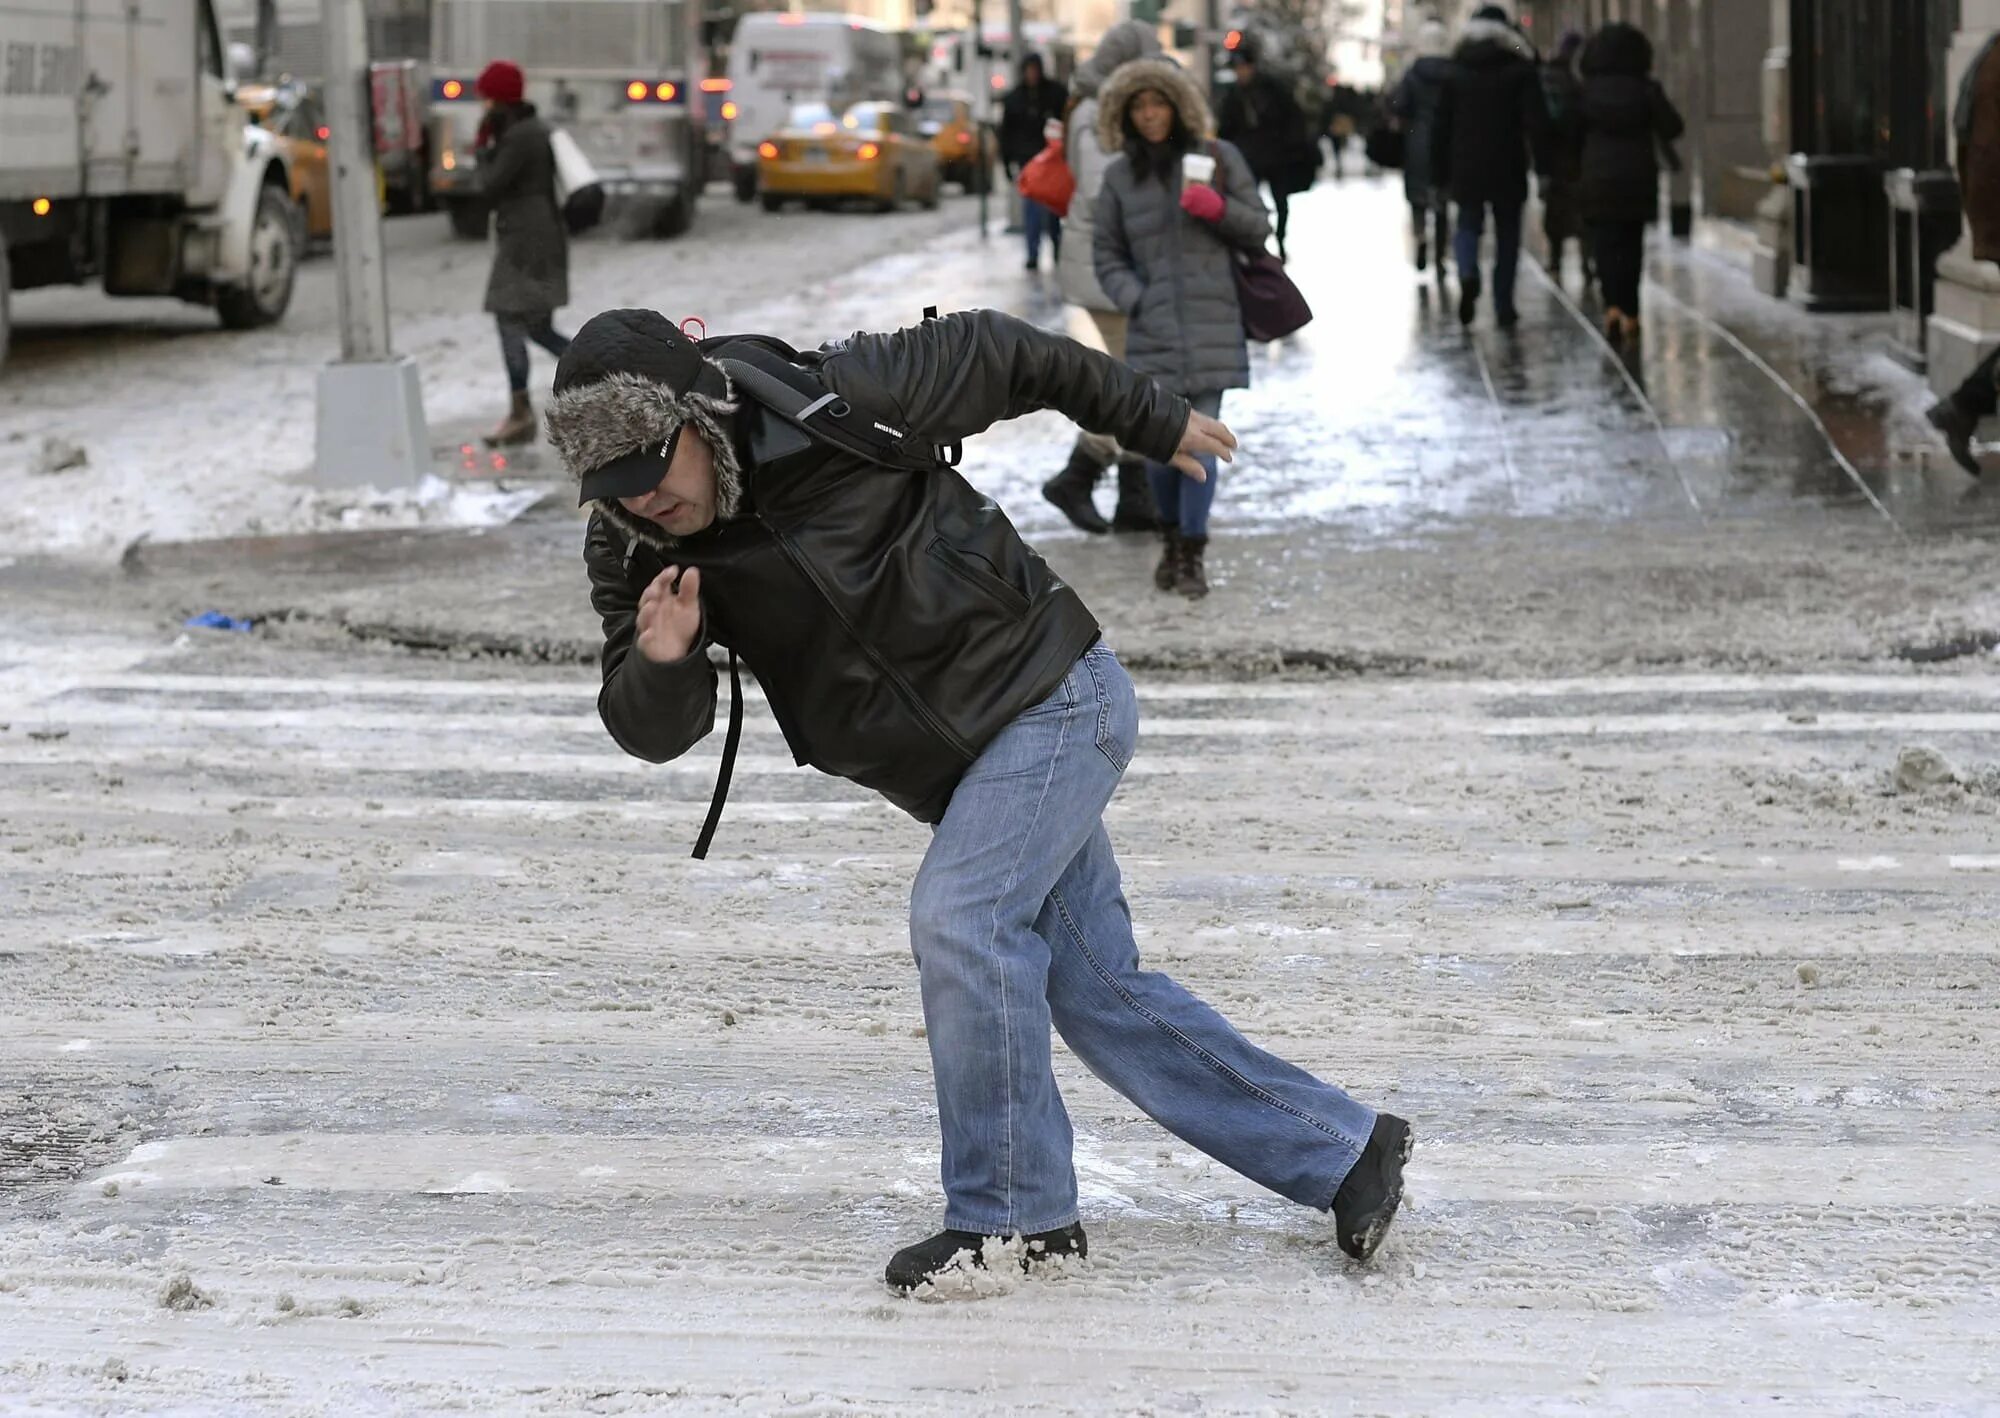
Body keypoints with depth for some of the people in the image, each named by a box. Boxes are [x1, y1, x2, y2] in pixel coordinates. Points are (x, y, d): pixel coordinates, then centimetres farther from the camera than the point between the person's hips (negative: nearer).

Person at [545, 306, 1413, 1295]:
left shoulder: (836, 403, -22)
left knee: (958, 920, -22)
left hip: (1053, 694, -7)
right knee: (1100, 993, 9)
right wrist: (661, 664, -33)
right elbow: (655, 732, -9)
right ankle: (1342, 1152, 20)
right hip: (970, 769, 7)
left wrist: (1155, 424, 6)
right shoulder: (636, 554, -7)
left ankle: (1011, 1213, -9)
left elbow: (995, 355, -6)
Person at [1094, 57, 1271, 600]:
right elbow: (1107, 253, 12)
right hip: (1153, 327, 2)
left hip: (1212, 326, -2)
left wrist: (1220, 209, -12)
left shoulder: (1217, 157, 4)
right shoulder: (1119, 176, 8)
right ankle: (1172, 537, 25)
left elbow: (1259, 228, 7)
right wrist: (1135, 301, -4)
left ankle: (1192, 554, 2)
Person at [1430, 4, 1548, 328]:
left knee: (1468, 224, 13)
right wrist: (1543, 166, -3)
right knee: (1507, 235, 10)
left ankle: (1467, 273, -18)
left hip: (1466, 168, 1)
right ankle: (1503, 306, 9)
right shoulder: (1521, 71, -2)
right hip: (1508, 169, -1)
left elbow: (1442, 126, 5)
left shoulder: (1456, 73, 3)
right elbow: (1537, 122, -9)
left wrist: (1439, 174, 11)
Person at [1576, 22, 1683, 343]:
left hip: (1598, 181, -1)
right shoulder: (1647, 89, -5)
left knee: (1605, 244, 1)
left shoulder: (1587, 91, -3)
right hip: (1638, 180, 1)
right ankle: (1629, 312, 14)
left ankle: (1613, 306, -19)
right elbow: (1671, 128, -5)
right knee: (1632, 245, 12)